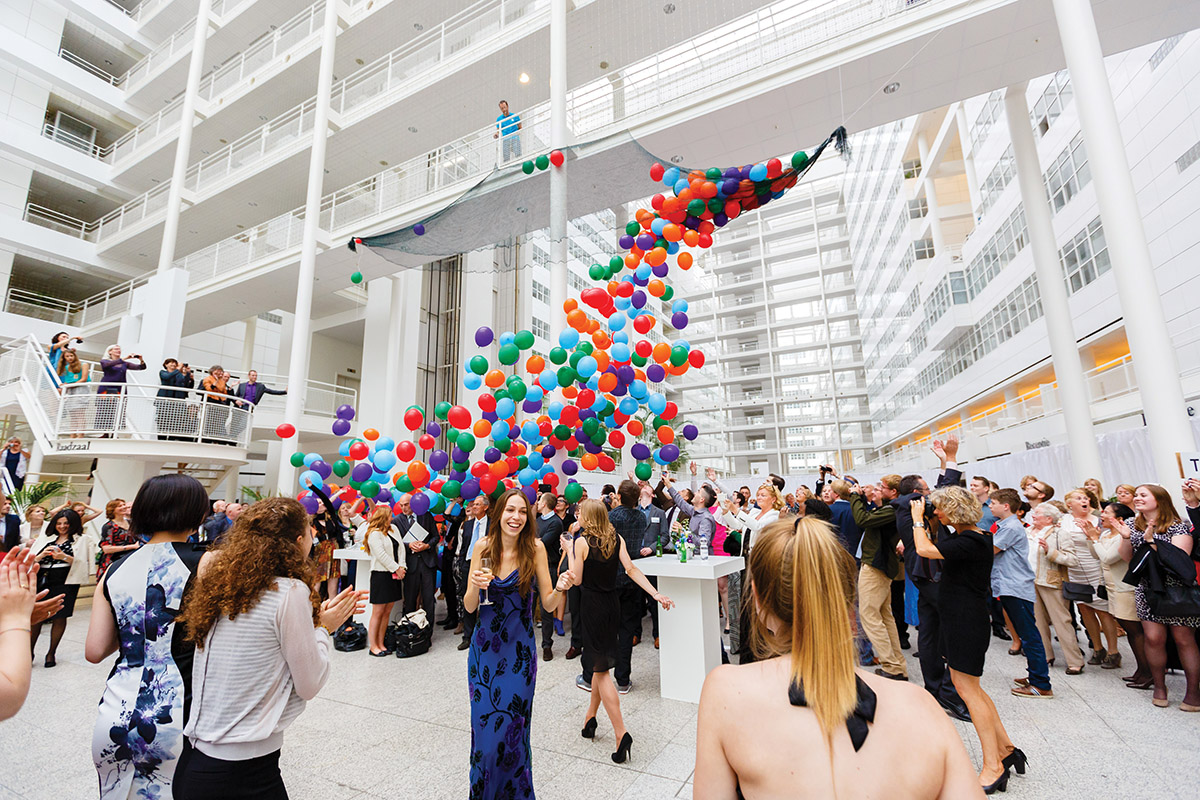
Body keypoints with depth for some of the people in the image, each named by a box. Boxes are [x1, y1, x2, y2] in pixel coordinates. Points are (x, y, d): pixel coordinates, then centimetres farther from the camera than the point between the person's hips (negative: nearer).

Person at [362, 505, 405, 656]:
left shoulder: (394, 529, 13)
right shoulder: (374, 534, -10)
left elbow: (400, 548, 10)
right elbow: (381, 555, -15)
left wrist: (401, 567, -2)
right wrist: (397, 568, -12)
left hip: (394, 575, 7)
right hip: (381, 575, -7)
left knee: (387, 612, 10)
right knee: (378, 612, 0)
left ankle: (381, 644, 19)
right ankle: (373, 646, 10)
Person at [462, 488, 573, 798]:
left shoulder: (535, 547, -11)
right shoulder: (483, 546, -8)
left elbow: (547, 604, -7)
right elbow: (469, 606, -4)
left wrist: (559, 588, -28)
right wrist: (475, 586, -25)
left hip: (520, 649, -1)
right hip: (484, 646, 1)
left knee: (513, 726, 6)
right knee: (484, 724, 9)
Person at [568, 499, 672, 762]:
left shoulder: (581, 542, -14)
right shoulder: (617, 540, 0)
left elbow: (577, 580, -10)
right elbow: (631, 570, -8)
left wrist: (569, 551, -2)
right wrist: (655, 593, -9)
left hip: (593, 606, -6)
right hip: (613, 603, 6)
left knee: (601, 668, 1)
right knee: (601, 663, 20)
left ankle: (621, 734, -4)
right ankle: (590, 718, 36)